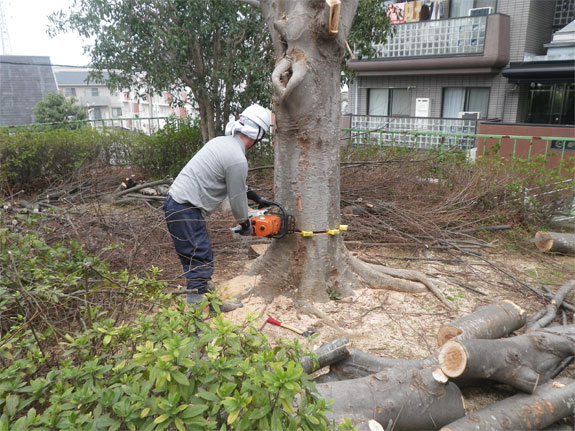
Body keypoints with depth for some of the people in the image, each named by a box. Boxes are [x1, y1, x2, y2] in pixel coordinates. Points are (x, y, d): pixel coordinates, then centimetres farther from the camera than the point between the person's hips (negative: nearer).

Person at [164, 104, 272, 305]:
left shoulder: (220, 141, 12)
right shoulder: (238, 159, -17)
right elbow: (237, 200, -6)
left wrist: (256, 197, 32)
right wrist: (246, 225, 12)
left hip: (175, 203, 10)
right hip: (186, 211, -10)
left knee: (203, 260, 19)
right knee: (200, 265, -6)